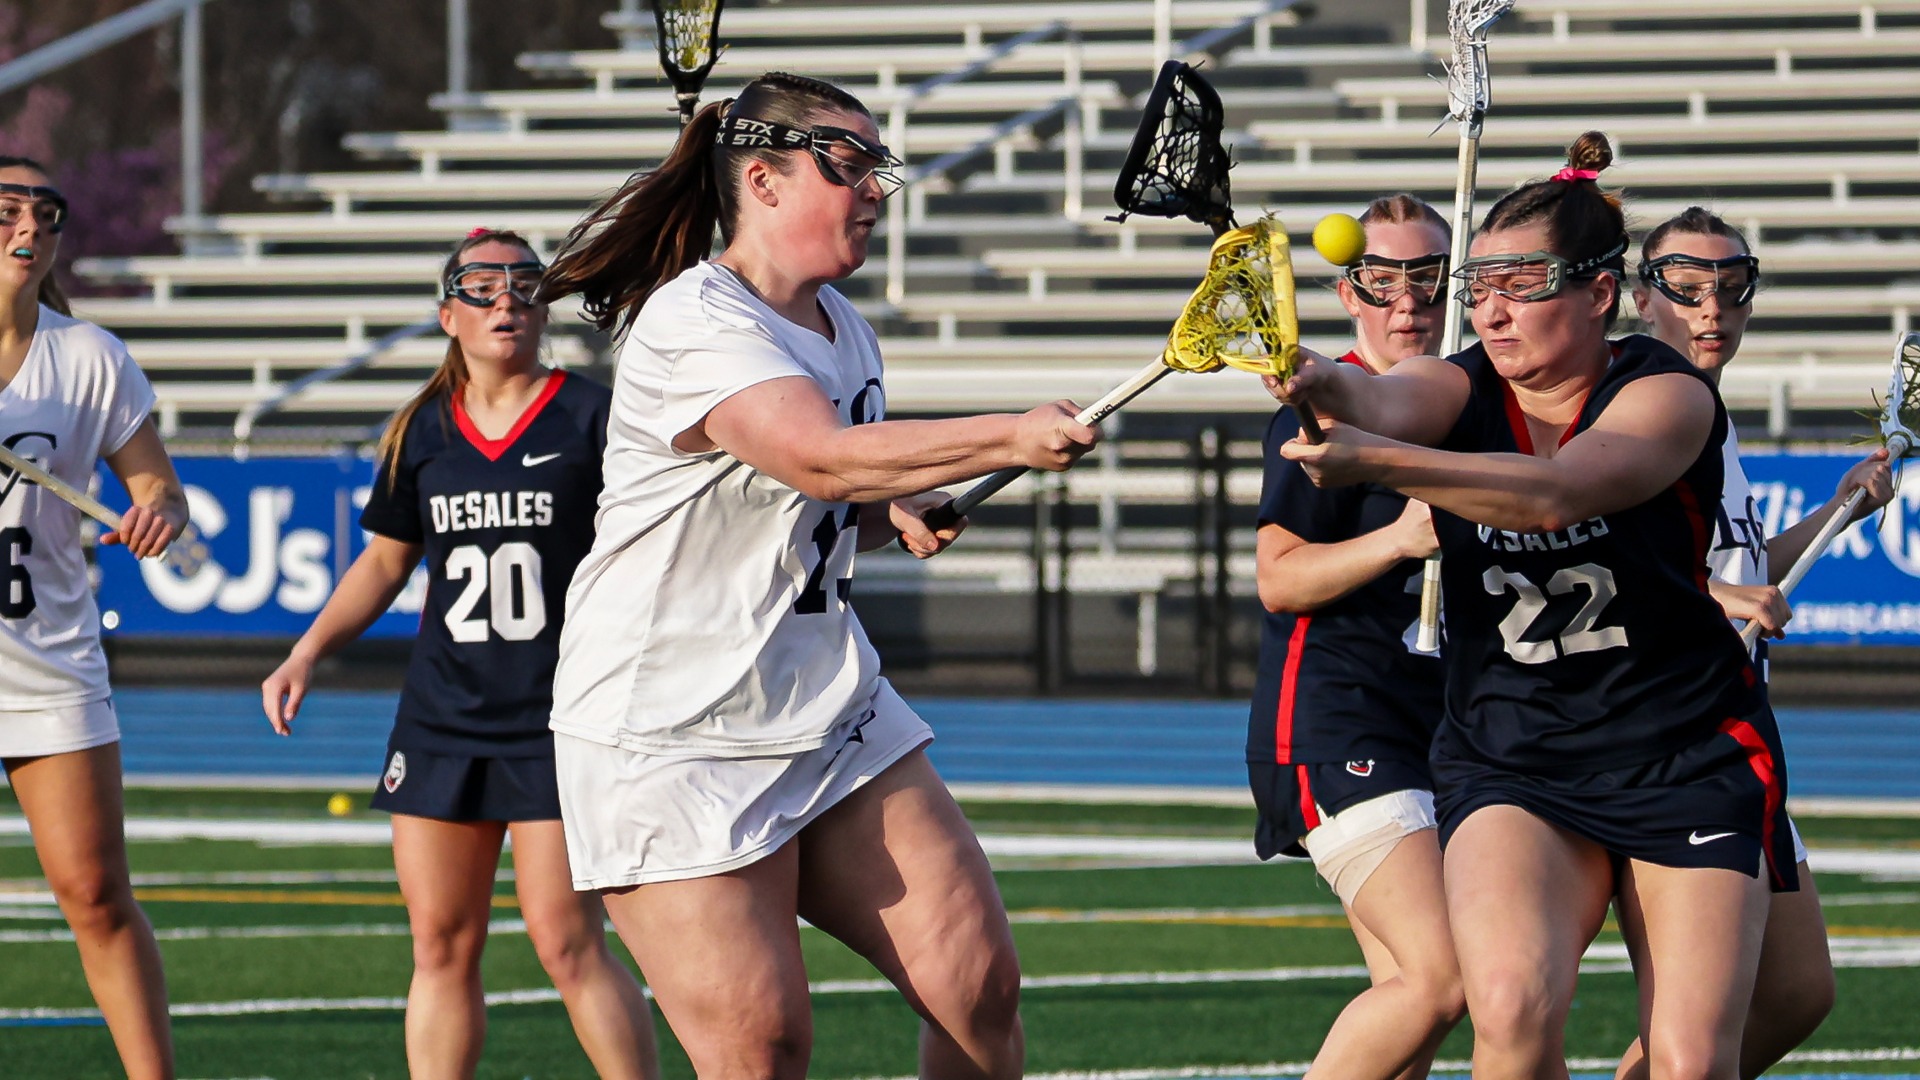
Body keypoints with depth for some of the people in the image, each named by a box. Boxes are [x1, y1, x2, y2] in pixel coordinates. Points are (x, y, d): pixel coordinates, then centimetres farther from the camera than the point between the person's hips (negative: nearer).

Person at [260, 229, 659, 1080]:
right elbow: (384, 562, 19)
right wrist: (307, 654, 10)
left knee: (568, 945, -11)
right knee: (441, 948, 4)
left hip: (557, 723, -4)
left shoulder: (590, 418, -3)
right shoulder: (422, 433, 9)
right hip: (441, 718, 4)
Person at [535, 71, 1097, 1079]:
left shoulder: (846, 331, 11)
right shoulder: (692, 325, -17)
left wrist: (896, 514, 4)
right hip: (672, 740, -8)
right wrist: (1010, 437, -40)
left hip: (832, 712, 8)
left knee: (978, 985, -2)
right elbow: (822, 457, -33)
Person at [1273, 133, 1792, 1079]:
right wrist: (1319, 380, -53)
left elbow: (1557, 494, -32)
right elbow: (1386, 402, -27)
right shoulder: (1458, 389, -1)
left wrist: (1378, 460, -47)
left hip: (1690, 758, -2)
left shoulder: (1668, 396, -12)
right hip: (1507, 762, 2)